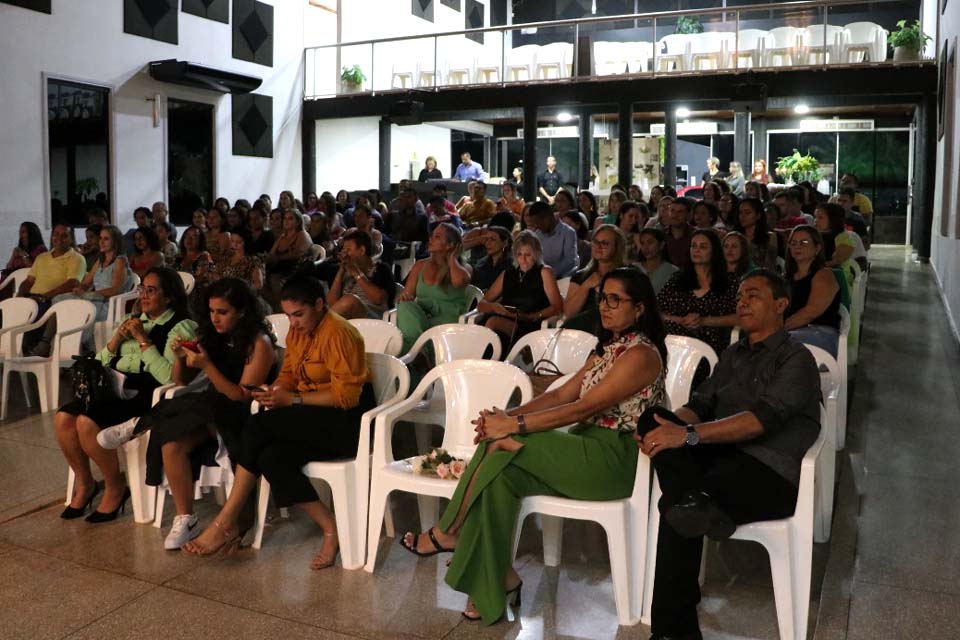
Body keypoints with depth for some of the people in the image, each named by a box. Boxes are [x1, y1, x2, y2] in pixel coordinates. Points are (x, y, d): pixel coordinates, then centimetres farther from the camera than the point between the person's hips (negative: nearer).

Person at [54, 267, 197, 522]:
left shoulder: (181, 327, -4)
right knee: (63, 417, -16)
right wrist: (116, 339, 1)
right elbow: (99, 363, 20)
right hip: (114, 389, 7)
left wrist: (143, 339, -14)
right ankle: (85, 483, 5)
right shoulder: (133, 320, 20)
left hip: (146, 396, -7)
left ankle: (114, 489, -5)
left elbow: (169, 377, -20)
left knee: (87, 422, -27)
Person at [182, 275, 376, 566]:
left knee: (258, 426, -23)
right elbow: (288, 375, 16)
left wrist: (292, 399, -19)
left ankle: (227, 523, -12)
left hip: (347, 420, -8)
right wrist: (275, 391, -8)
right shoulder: (297, 332, 11)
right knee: (271, 457, -24)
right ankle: (331, 529, -17)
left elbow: (346, 396, -18)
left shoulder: (338, 333, -14)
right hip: (314, 419, 8)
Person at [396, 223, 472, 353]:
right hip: (419, 318, 4)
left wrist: (452, 258, -1)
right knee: (405, 305, -29)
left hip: (446, 319, -4)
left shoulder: (463, 268, 5)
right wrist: (404, 295, -11)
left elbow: (458, 281, -21)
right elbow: (407, 293, 16)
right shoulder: (420, 265, 19)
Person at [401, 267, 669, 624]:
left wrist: (515, 425, -20)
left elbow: (584, 409, -20)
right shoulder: (609, 347, 16)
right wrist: (507, 415, -6)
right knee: (499, 471, -19)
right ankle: (498, 580, -15)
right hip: (587, 449, 8)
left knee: (502, 444, -22)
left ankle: (447, 534, -4)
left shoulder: (641, 355, -13)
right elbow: (561, 394, 8)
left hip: (616, 460, -8)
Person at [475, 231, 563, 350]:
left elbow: (557, 307, 0)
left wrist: (529, 316, -14)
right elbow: (481, 304, 22)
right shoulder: (507, 274, 24)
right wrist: (493, 307, -3)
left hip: (530, 326, -4)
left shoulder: (544, 272, 11)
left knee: (493, 322, -33)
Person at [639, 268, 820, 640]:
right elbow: (700, 404, 13)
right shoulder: (732, 355, 23)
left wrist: (689, 434, -29)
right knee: (653, 419, -22)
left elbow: (765, 417, -18)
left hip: (769, 471, -6)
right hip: (721, 456, 7)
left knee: (675, 511, -32)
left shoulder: (796, 358, -1)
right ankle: (693, 502, -43)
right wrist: (672, 426, -13)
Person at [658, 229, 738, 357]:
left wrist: (704, 321, -8)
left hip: (710, 349, -1)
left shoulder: (727, 285, 9)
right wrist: (682, 321, -6)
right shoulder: (677, 279, 13)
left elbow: (738, 317, -2)